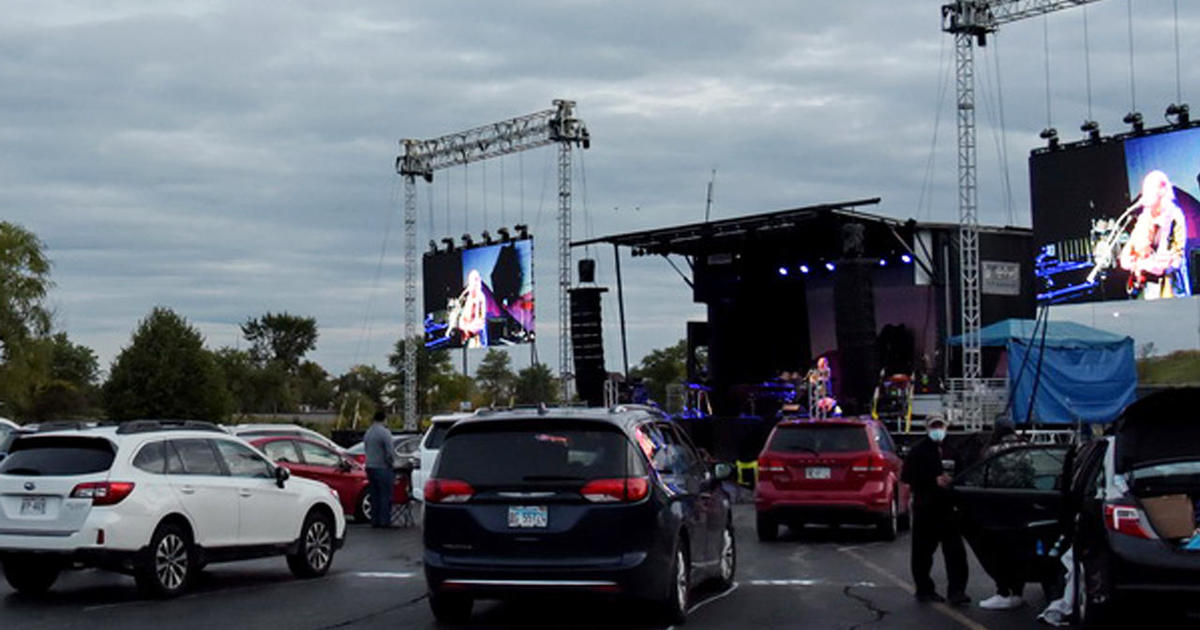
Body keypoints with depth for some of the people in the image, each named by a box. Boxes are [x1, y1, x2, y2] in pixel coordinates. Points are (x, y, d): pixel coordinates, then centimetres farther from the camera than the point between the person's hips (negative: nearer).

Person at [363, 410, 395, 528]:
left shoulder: (368, 432, 13)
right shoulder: (384, 432, -13)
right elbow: (389, 452, -16)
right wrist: (392, 463, -1)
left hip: (370, 467, 8)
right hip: (382, 468, -8)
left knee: (374, 496, 10)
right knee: (385, 496, -3)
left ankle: (375, 521, 10)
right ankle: (385, 521, -5)